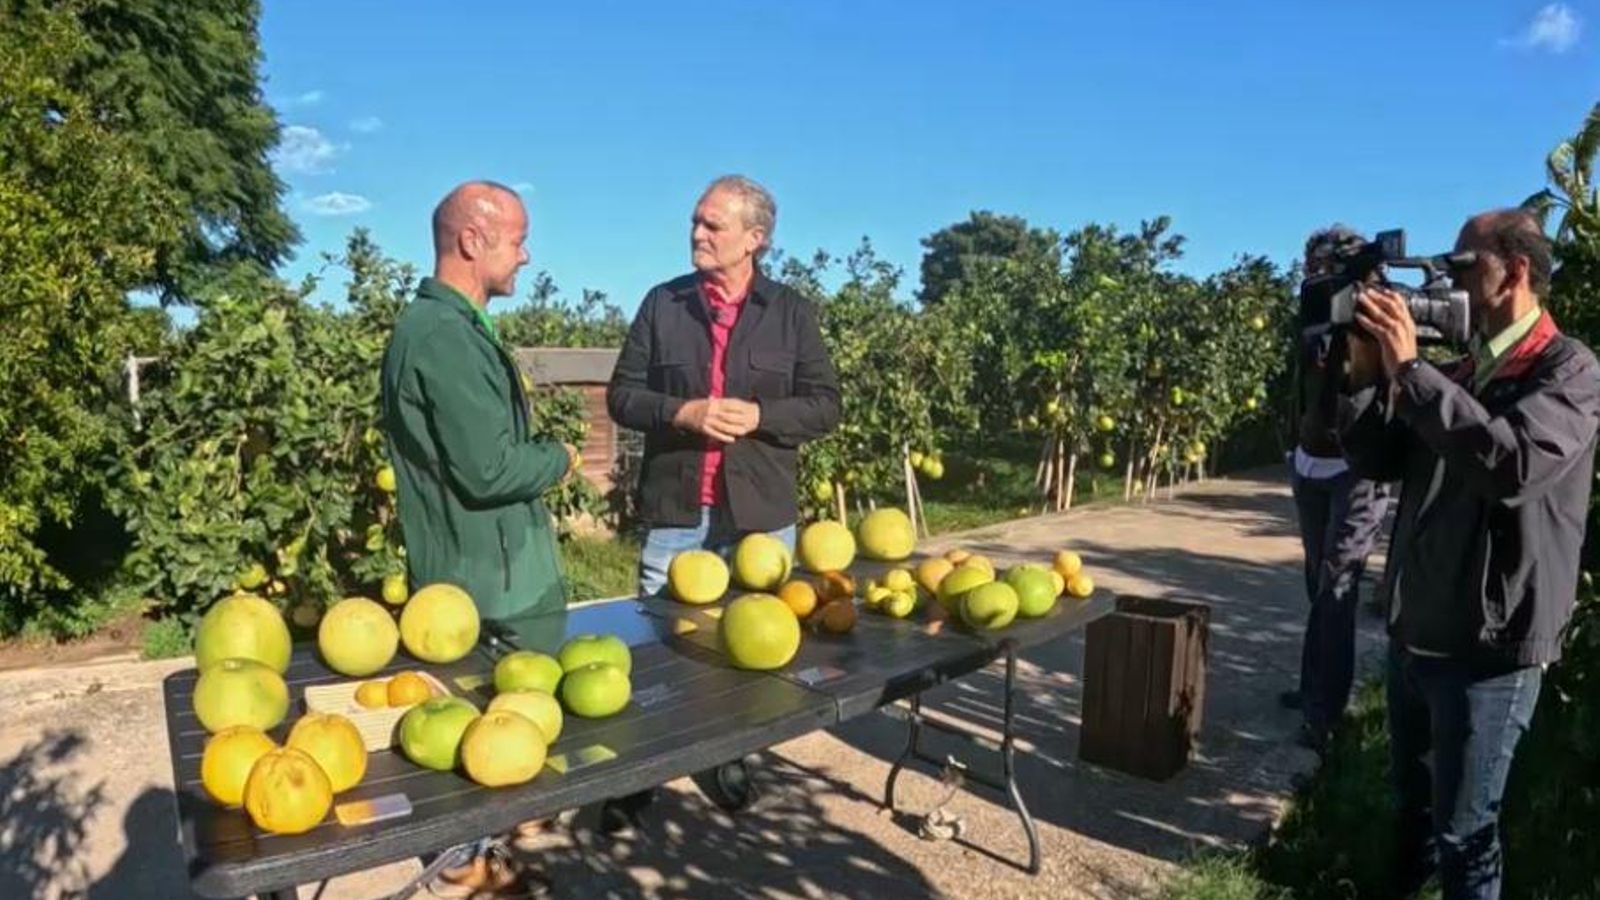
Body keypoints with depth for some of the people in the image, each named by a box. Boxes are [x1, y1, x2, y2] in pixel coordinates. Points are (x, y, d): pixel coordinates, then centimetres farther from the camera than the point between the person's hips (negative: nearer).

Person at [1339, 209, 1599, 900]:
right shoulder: (1457, 372, 9)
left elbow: (1513, 464, -30)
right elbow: (1376, 462, 6)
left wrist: (1410, 368, -26)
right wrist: (1368, 372, -7)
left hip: (1490, 651, -6)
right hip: (1415, 633, 6)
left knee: (1462, 831, 7)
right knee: (1413, 806, 23)